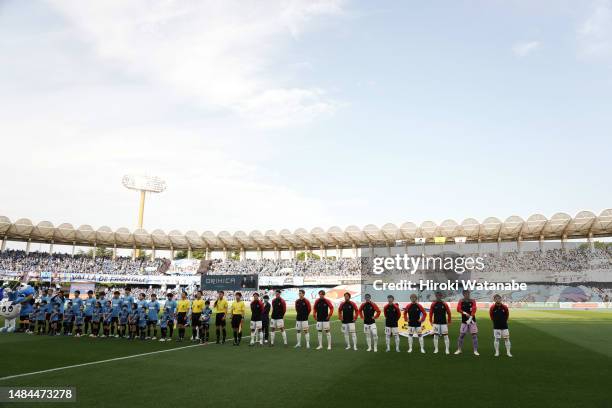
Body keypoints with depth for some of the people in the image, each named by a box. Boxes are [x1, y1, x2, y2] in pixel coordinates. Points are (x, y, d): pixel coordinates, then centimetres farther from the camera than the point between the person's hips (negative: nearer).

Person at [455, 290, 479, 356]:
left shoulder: (472, 301, 0)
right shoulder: (461, 301, 2)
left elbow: (474, 309, -12)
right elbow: (458, 309, -11)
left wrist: (470, 318, -23)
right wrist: (465, 313, -25)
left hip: (472, 320, 0)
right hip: (464, 321, 0)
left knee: (474, 335, -2)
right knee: (461, 335, 2)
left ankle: (475, 351, 6)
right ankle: (459, 349, 15)